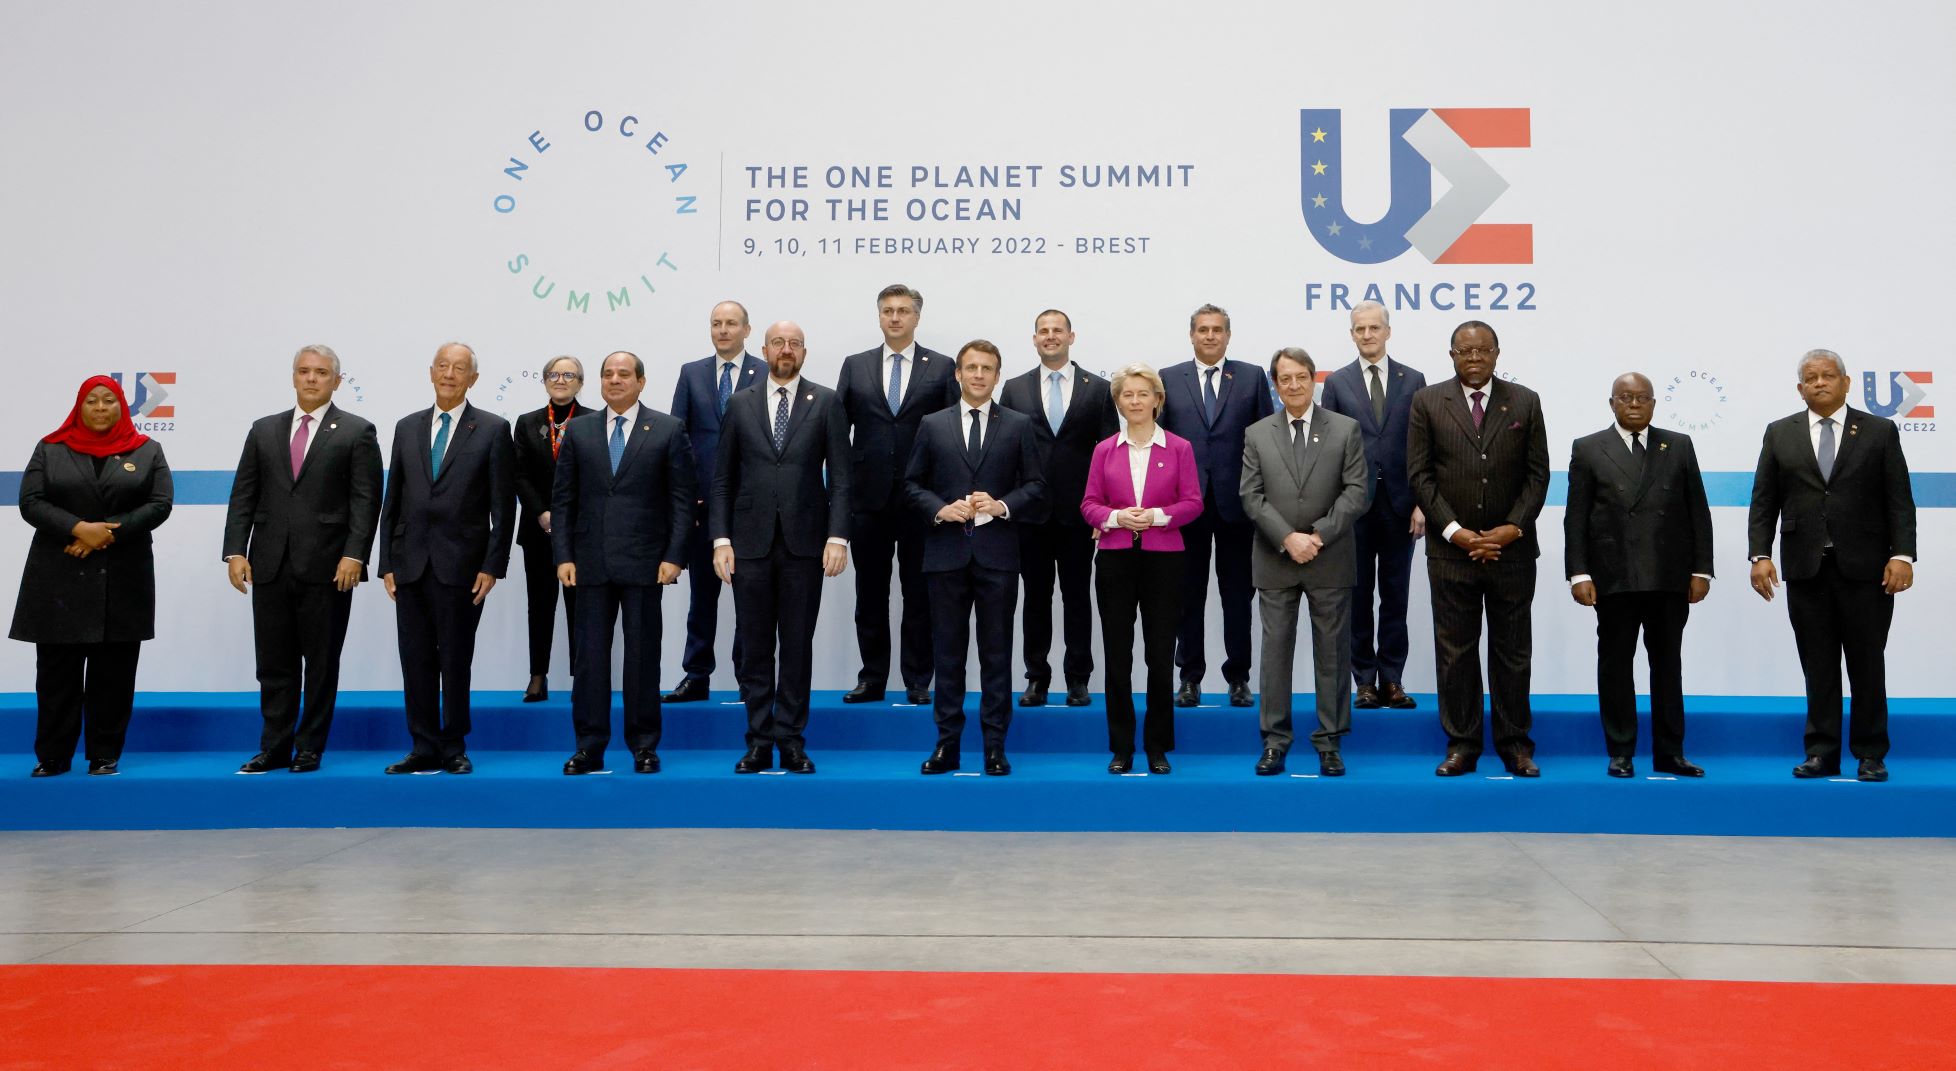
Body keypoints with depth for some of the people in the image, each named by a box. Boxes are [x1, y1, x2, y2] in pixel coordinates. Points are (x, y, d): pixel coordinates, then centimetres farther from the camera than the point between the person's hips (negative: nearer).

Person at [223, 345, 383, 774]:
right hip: (270, 565, 3)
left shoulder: (357, 432, 2)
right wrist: (235, 551, 0)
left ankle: (310, 748, 14)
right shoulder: (264, 430, 13)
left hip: (327, 566, -3)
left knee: (321, 662, 5)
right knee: (274, 662, 7)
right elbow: (243, 496, 10)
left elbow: (365, 500, -5)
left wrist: (354, 554, -15)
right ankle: (275, 748, 15)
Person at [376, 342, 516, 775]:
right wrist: (387, 563, 6)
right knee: (416, 661, 5)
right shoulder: (407, 428, 12)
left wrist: (492, 565, -9)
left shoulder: (493, 429, 1)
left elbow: (503, 505, -2)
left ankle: (454, 749, 14)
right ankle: (424, 749, 13)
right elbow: (392, 501, 12)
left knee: (456, 661, 3)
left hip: (461, 566, -3)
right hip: (411, 563, 4)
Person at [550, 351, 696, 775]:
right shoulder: (578, 431, 9)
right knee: (590, 654, 4)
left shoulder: (668, 430, 3)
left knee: (643, 655, 3)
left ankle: (644, 747, 12)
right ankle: (589, 747, 11)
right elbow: (562, 499, 8)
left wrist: (673, 556, -8)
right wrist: (563, 556, -1)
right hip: (591, 561, 2)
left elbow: (683, 498, 0)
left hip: (644, 562, -2)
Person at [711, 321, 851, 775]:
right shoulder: (740, 404, 8)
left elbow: (840, 476, 0)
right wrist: (721, 538, -2)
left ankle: (792, 741, 11)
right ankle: (759, 741, 12)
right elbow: (723, 478, 7)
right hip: (750, 544, 1)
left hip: (804, 543, -1)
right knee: (754, 647, 5)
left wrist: (838, 536, -9)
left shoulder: (826, 402, 4)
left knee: (798, 646, 4)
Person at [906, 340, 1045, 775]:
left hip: (997, 554, -1)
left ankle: (995, 747, 10)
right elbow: (913, 483, 9)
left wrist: (1004, 505, -12)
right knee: (948, 652, 6)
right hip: (946, 553, 1)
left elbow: (1035, 484, 5)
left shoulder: (1018, 425, 6)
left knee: (996, 653, 3)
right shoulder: (932, 425, 8)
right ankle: (947, 744, 13)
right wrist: (940, 508, -9)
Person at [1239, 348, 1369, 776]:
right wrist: (1287, 539, -13)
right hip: (1274, 562, 1)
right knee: (1275, 649, 4)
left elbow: (1357, 491, -3)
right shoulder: (1256, 435, 6)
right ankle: (1274, 740, 10)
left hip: (1330, 561, -1)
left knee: (1332, 651, 5)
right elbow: (1251, 496, -1)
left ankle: (1329, 741, 13)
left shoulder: (1346, 429, 3)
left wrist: (1319, 535, -13)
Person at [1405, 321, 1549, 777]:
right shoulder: (1427, 402, 3)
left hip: (1512, 548, 1)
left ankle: (1515, 744, 16)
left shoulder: (1524, 402, 6)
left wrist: (1513, 528, -9)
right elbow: (1420, 475, -1)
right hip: (1451, 549, -1)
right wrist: (1454, 531, -11)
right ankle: (1461, 744, 12)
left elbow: (1537, 474, 4)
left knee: (1512, 651, 7)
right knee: (1455, 652, 4)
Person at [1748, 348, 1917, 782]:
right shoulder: (1780, 434, 7)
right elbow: (1764, 502, 5)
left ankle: (1870, 755, 13)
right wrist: (1760, 555, -6)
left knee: (1867, 665, 4)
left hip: (1864, 567, -1)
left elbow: (1899, 500, 0)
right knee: (1817, 666, 5)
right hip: (1806, 568, 1)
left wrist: (1902, 555, -10)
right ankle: (1822, 754, 11)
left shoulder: (1880, 431, 4)